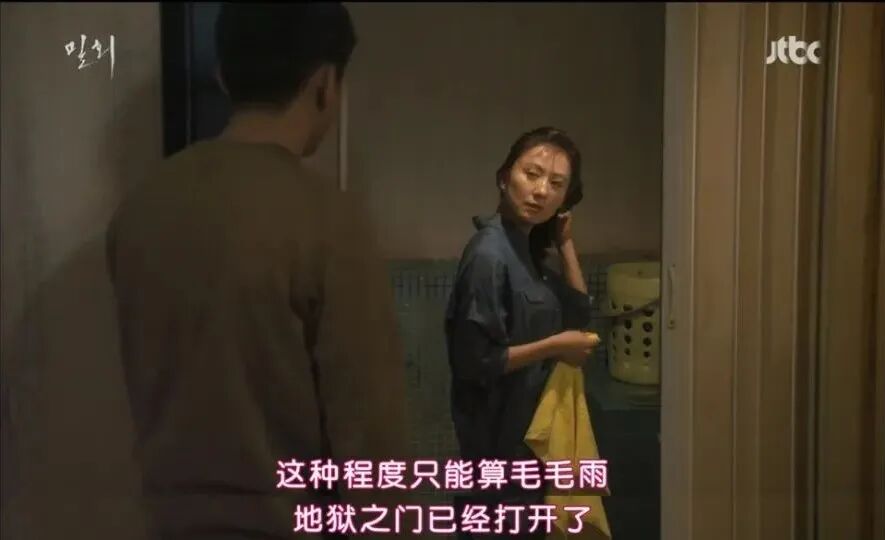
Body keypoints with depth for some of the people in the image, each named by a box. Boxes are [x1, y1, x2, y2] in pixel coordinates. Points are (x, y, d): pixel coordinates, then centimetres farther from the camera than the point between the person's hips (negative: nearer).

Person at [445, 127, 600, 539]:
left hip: (528, 430, 9)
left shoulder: (527, 247, 6)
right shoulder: (489, 254, -22)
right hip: (498, 437, -9)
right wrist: (554, 346, -17)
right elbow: (474, 361, -24)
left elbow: (578, 314, 12)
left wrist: (565, 242, 5)